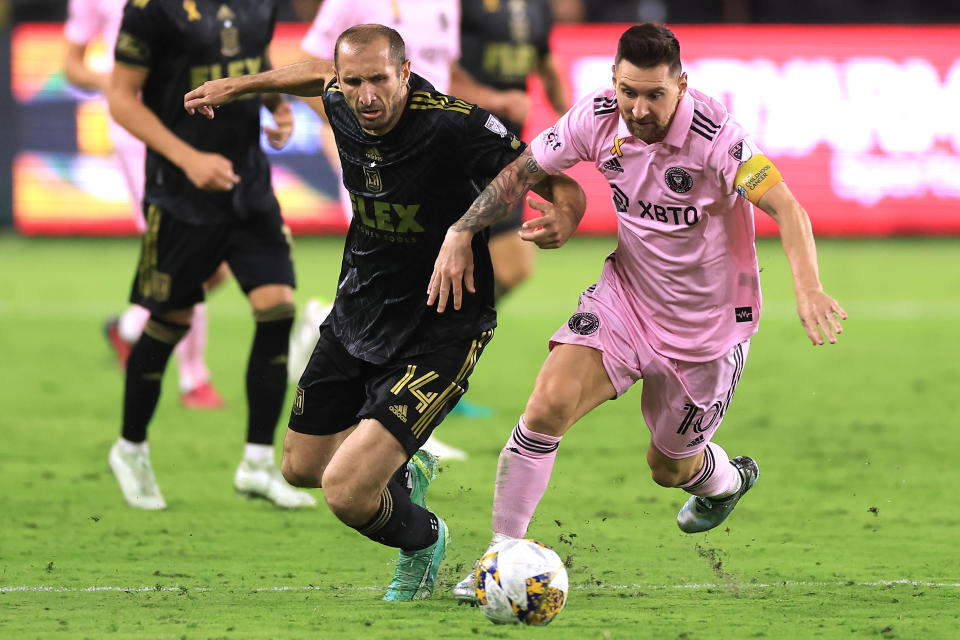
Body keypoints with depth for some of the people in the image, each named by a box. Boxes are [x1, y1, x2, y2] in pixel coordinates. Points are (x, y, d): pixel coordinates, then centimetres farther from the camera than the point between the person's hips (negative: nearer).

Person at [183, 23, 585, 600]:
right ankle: (407, 471, 52)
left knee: (346, 494, -18)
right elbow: (318, 75, 18)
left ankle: (423, 541, 17)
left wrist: (560, 216, -44)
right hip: (359, 309, 7)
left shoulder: (456, 126, -27)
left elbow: (564, 188, -22)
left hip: (440, 330, -7)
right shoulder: (343, 106, -9)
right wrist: (237, 86, 22)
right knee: (302, 467, 20)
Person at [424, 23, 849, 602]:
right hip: (627, 295, 3)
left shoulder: (714, 135, -29)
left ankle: (728, 479, 52)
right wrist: (461, 233, -7)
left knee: (669, 467, 14)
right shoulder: (598, 118, -14)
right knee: (549, 404, -19)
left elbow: (787, 209, -33)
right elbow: (522, 172, 1)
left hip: (708, 324, -3)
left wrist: (809, 289, -49)